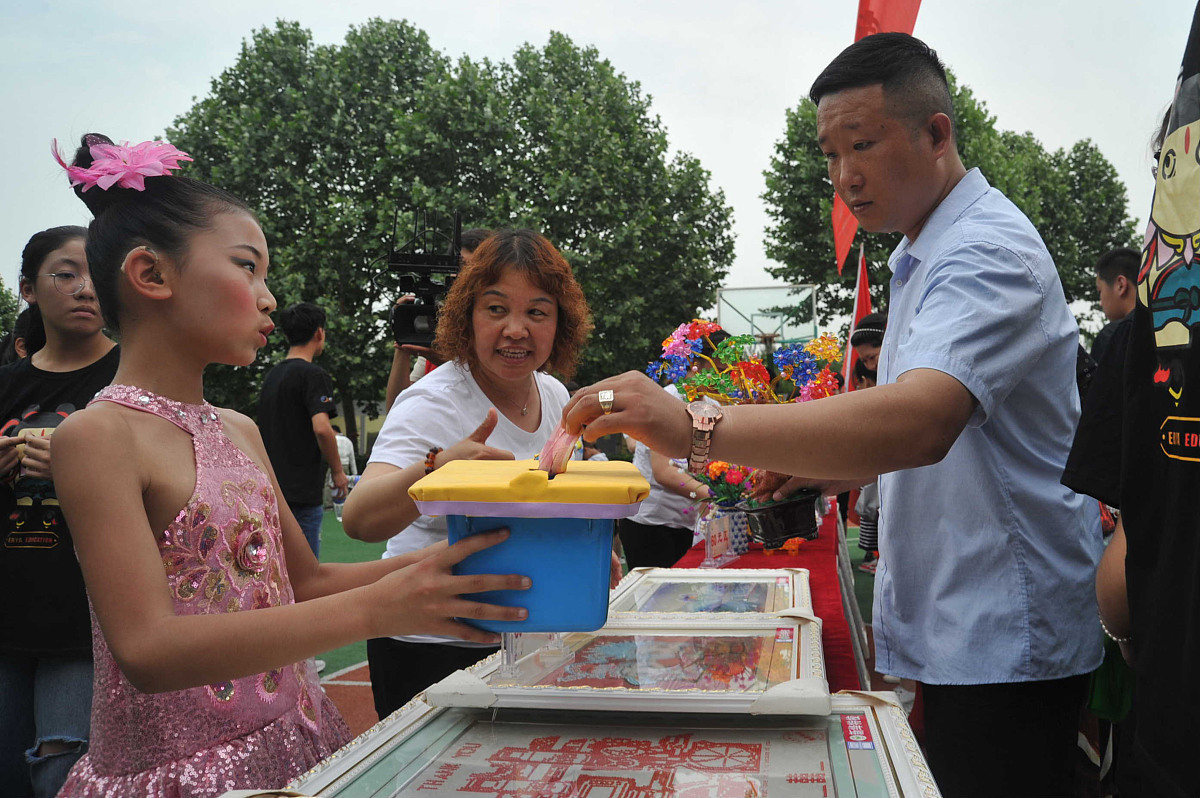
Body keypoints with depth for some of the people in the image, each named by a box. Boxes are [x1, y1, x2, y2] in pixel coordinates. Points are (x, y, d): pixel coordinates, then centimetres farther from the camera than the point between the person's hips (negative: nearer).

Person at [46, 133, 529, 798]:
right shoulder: (98, 435, -17)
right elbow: (149, 649, -24)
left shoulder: (239, 431, 5)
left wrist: (451, 559, -4)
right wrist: (373, 608, -33)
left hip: (289, 744, 7)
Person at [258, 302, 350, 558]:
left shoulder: (271, 376, 14)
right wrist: (338, 471, -11)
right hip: (301, 491, -8)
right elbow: (321, 428, -23)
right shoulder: (312, 374, -11)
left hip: (272, 489, 8)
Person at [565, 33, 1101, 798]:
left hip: (1002, 640, -9)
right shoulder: (921, 257, 16)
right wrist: (813, 465, 8)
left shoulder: (987, 249, -18)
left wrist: (696, 428, -43)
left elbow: (920, 421, -37)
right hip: (941, 630, 9)